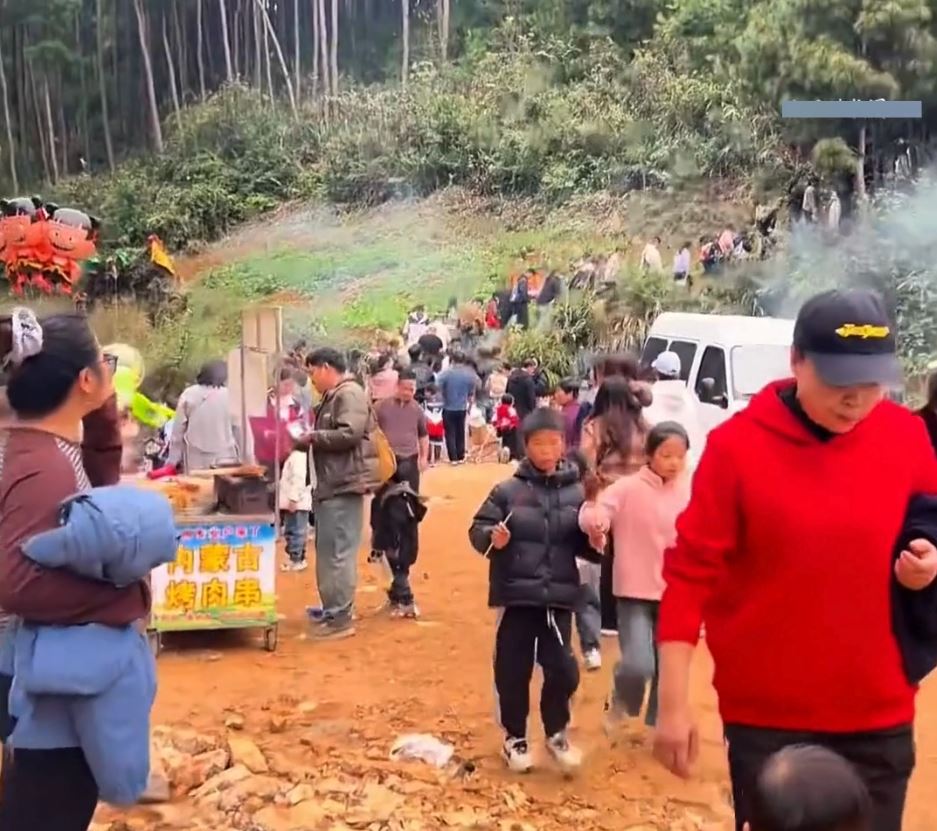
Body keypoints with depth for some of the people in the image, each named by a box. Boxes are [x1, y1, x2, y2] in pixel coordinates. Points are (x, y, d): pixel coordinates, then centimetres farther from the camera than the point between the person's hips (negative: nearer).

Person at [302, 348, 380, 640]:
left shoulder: (350, 393, -12)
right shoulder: (332, 397, 19)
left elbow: (349, 434, -24)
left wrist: (313, 436, -13)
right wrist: (308, 438, 8)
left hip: (345, 485, -11)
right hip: (331, 484, 11)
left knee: (339, 552, -9)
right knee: (328, 551, 16)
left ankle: (341, 618, -5)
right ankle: (333, 609, 25)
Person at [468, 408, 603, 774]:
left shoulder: (576, 493, 1)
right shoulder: (508, 490, -3)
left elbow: (584, 544, 8)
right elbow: (477, 529, -1)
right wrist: (492, 538, -21)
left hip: (559, 597, 1)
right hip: (516, 596, -1)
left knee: (562, 670, 3)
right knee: (513, 671, 7)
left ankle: (557, 733, 29)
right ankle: (515, 737, 28)